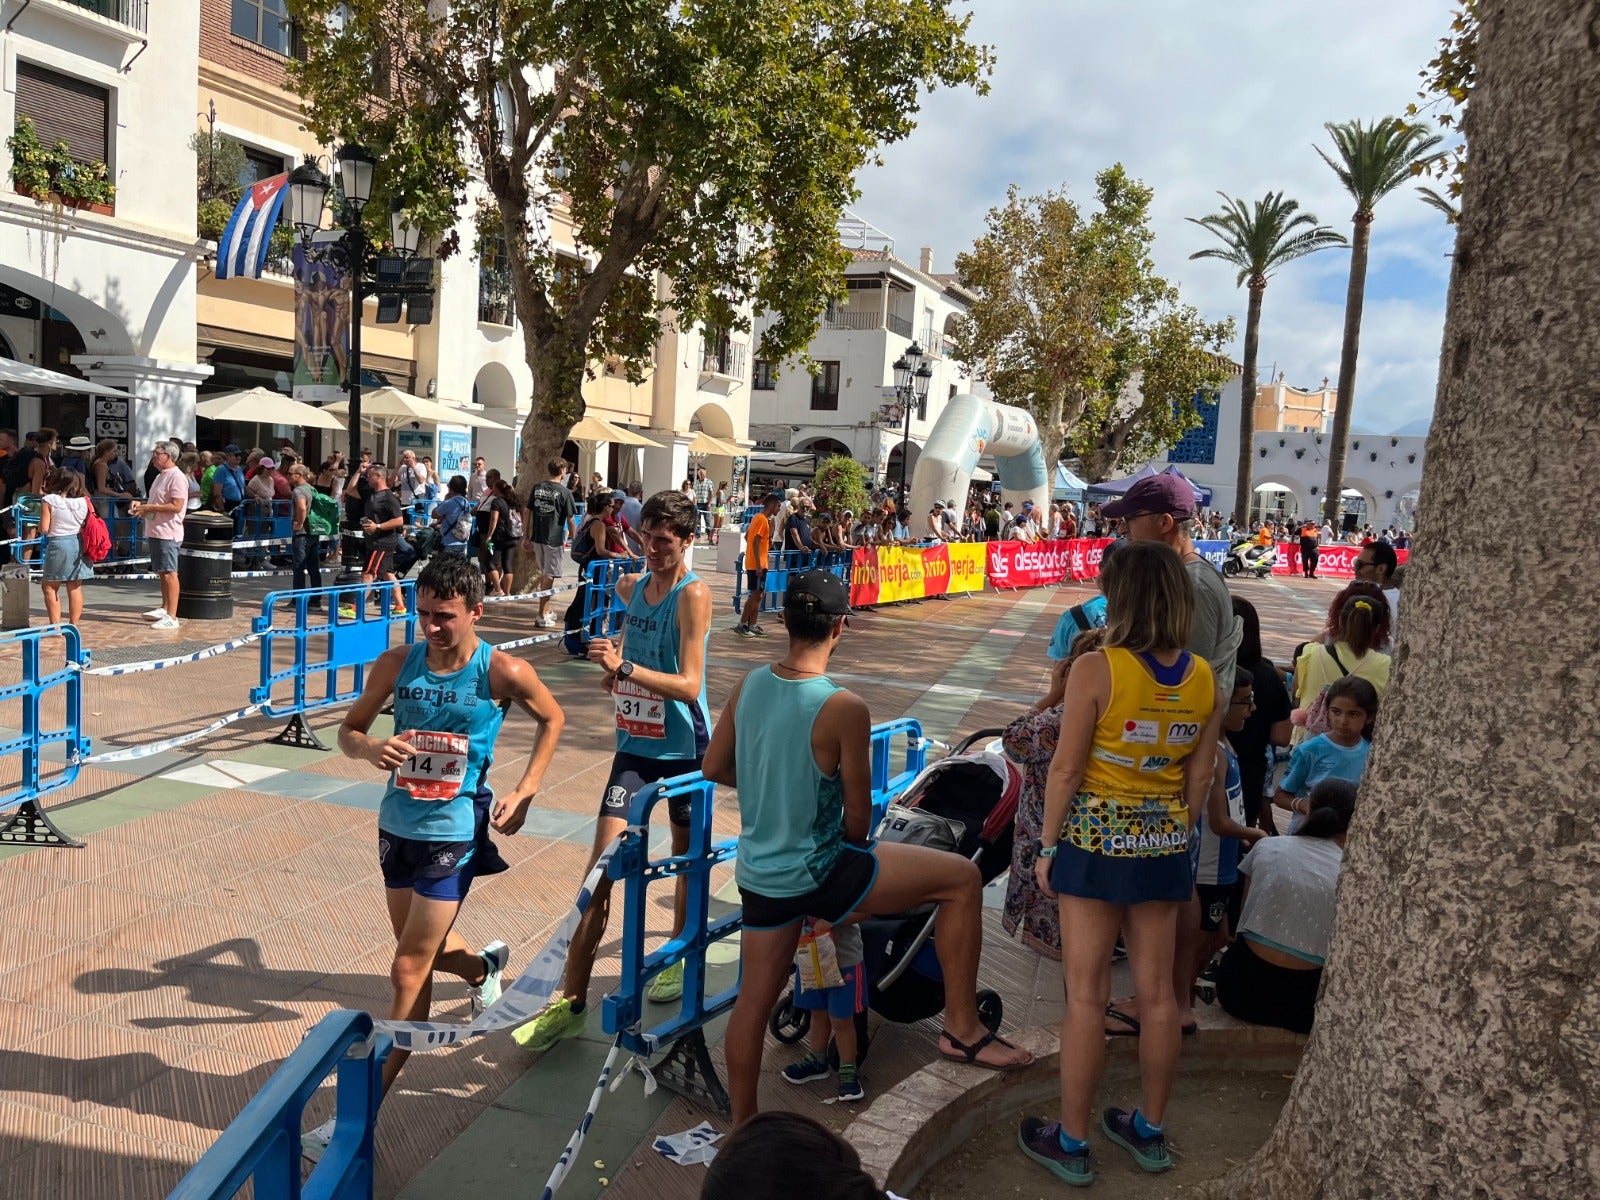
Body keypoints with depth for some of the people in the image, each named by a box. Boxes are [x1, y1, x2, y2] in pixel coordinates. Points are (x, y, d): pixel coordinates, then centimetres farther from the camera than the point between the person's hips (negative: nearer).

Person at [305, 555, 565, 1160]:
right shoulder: (397, 663, -6)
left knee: (409, 972, -3)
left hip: (454, 834, -5)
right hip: (398, 825, 5)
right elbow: (349, 729, 3)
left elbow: (552, 720, 3)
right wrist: (371, 748, -21)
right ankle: (484, 965, 58)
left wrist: (523, 793, -5)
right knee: (421, 948, 23)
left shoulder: (502, 672, -14)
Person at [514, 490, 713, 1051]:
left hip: (683, 746, -4)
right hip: (635, 742, 4)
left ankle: (680, 956, 41)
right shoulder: (630, 587, 3)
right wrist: (612, 668, 9)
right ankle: (571, 998, 1)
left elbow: (689, 685, -24)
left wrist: (624, 667, -34)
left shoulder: (693, 595, -16)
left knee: (686, 856, 17)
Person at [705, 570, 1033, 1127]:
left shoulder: (749, 685, -4)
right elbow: (858, 818, -12)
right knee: (962, 878, 4)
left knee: (754, 1000, 20)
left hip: (757, 872, 7)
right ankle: (962, 1028, 12)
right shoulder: (844, 709, -22)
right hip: (816, 875, -7)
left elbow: (714, 769, 8)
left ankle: (741, 1127, 36)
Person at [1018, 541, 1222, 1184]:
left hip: (1095, 841, -5)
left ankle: (1071, 1143, 19)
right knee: (1157, 993, 16)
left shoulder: (1096, 669, -19)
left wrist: (1047, 844, -3)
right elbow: (1200, 776, 5)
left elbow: (1066, 770, -15)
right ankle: (1149, 1131, 33)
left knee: (1087, 996, 5)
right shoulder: (1203, 677, -2)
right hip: (1164, 844, 5)